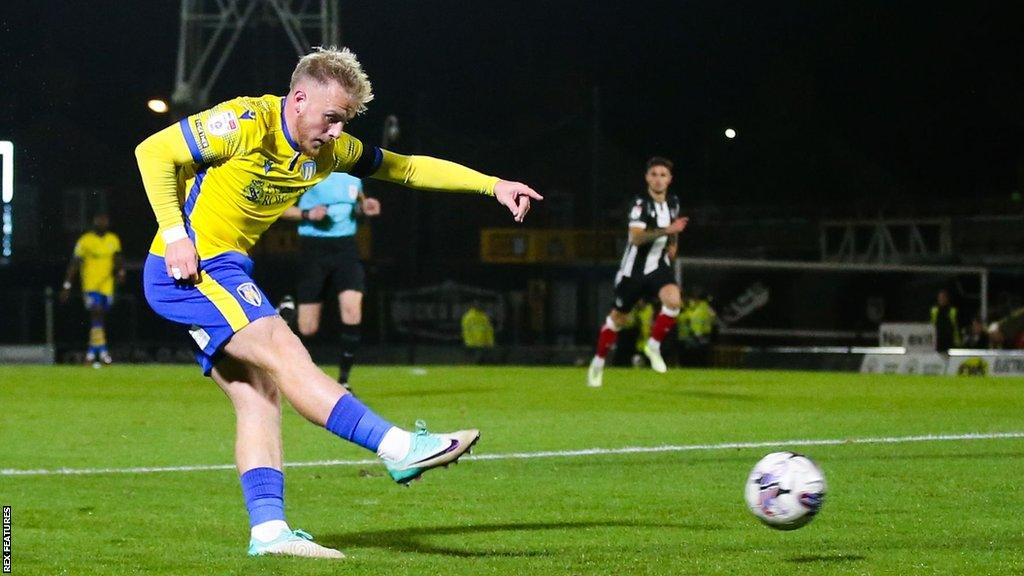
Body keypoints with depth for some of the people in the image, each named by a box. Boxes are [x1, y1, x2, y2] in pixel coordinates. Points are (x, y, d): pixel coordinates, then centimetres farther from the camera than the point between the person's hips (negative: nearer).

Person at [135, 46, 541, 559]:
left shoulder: (327, 149, 7)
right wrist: (176, 237, -18)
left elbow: (406, 167, 15)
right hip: (190, 267, -9)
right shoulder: (246, 123, -17)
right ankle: (398, 449, -25)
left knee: (259, 394, 1)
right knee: (285, 353, -19)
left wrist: (493, 185, 8)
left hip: (224, 273, 9)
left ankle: (268, 529, -3)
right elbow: (153, 152, -14)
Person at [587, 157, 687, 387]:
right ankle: (598, 363, 30)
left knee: (674, 300, -27)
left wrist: (673, 244, 8)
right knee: (618, 318, 10)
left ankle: (653, 346, -7)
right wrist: (666, 230, -45)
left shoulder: (673, 202, 1)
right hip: (635, 267, -4)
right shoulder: (641, 203, -19)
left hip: (659, 265, 4)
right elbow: (636, 237, -34)